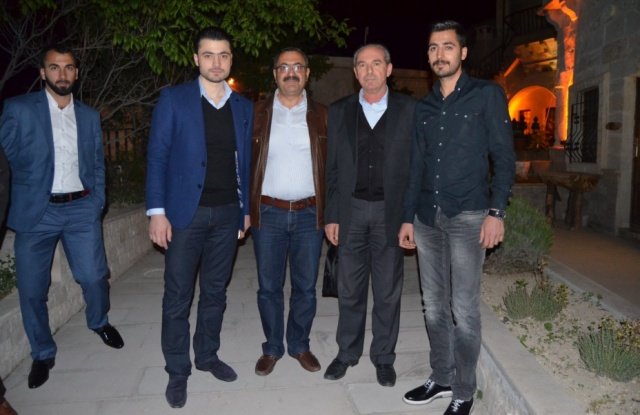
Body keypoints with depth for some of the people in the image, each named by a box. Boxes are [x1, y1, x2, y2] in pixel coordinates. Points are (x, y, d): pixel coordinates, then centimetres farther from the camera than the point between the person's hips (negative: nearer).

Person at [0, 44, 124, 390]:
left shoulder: (89, 115, 10)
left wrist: (97, 203, 5)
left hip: (81, 209, 2)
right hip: (36, 212, -2)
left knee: (95, 277, 2)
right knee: (31, 289, 5)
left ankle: (99, 322, 34)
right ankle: (42, 353, 27)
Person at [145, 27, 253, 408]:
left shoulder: (244, 107, 9)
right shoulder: (173, 99, -1)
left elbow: (244, 161, 12)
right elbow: (157, 156, -4)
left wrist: (245, 209, 10)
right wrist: (157, 211, -11)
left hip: (227, 213, 3)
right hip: (186, 212, -3)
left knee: (215, 292, 14)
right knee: (178, 297, 5)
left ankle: (208, 355, 31)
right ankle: (178, 370, 21)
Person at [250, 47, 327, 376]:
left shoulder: (321, 116, 6)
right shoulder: (256, 114, 4)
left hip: (309, 214, 1)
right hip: (268, 213, 0)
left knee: (305, 287, 10)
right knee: (269, 286, 9)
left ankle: (300, 345, 30)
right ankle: (272, 347, 28)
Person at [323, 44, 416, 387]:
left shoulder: (409, 109, 1)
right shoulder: (339, 111, 6)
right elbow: (332, 168, 6)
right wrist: (331, 215, 2)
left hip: (391, 212, -1)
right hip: (351, 210, 2)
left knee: (388, 290, 9)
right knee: (350, 289, 11)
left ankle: (383, 356, 27)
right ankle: (347, 352, 29)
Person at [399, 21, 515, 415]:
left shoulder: (487, 95, 1)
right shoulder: (424, 107, 14)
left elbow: (504, 158, -3)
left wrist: (496, 212, -12)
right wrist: (408, 217, 12)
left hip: (467, 217, -5)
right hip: (427, 218, 5)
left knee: (463, 309, -1)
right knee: (434, 306, 12)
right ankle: (441, 378, 27)